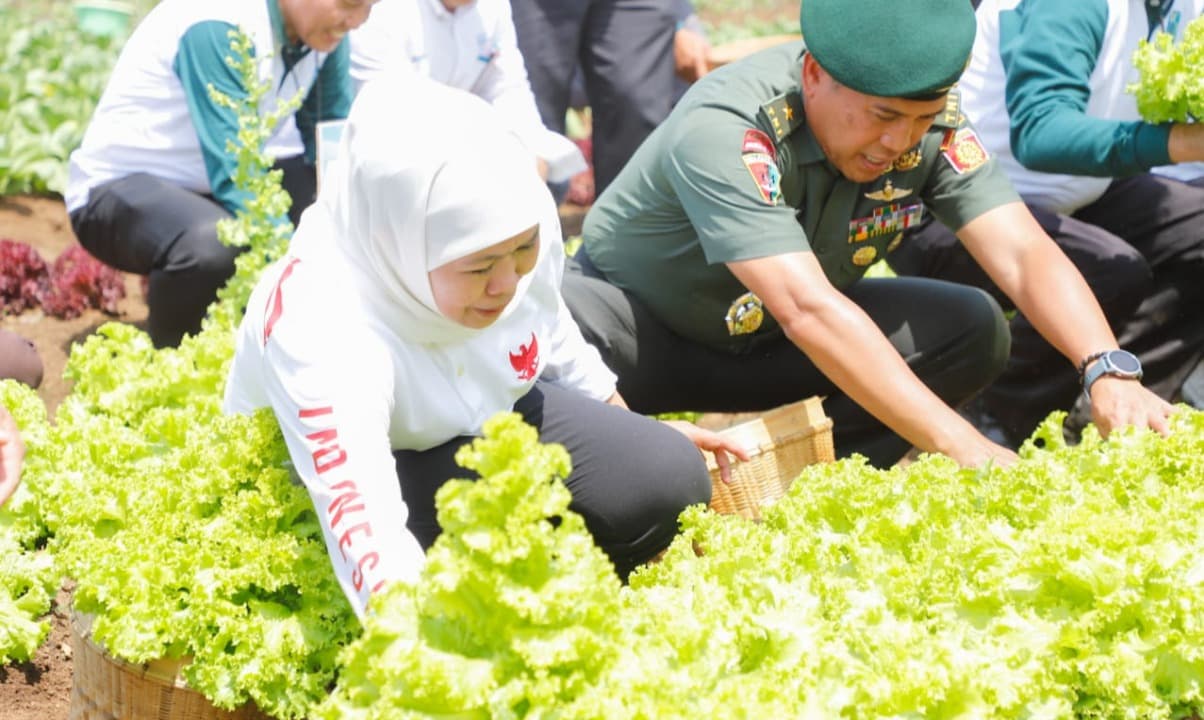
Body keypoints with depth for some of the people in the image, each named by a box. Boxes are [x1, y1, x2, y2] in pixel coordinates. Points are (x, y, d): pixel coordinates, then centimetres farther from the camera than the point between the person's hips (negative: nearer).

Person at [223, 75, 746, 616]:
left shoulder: (519, 223, -24)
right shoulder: (323, 335, -42)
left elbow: (553, 336, 1)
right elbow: (368, 541, -52)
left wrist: (644, 434, 14)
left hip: (491, 410, 5)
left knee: (670, 480, -14)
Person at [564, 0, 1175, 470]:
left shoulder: (933, 123, -18)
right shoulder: (723, 129, -35)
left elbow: (1024, 255, -23)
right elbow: (807, 311, -45)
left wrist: (1110, 373, -43)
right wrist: (965, 448, -50)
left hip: (765, 346, 5)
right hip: (642, 323, -5)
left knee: (972, 330, -16)